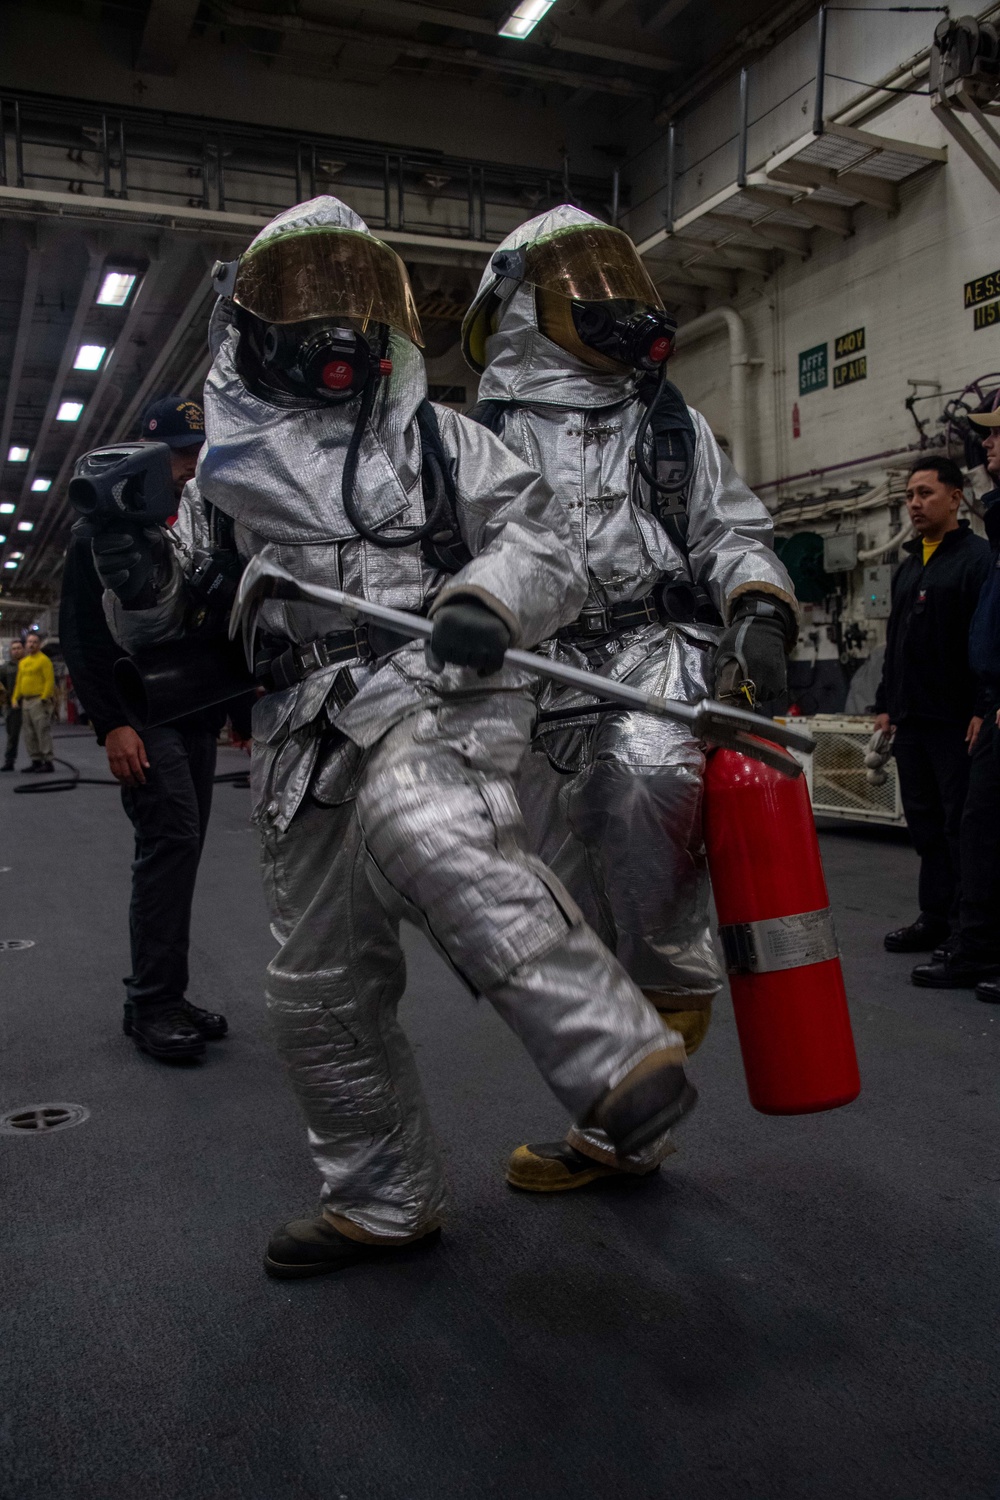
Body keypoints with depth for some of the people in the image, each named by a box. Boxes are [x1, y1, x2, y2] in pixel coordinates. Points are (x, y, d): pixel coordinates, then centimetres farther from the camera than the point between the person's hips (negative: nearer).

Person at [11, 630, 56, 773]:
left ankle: (47, 761, -7)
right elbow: (19, 682, 22)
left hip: (39, 701, -8)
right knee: (30, 734, 10)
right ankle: (36, 761, 16)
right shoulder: (23, 662, 18)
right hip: (26, 701, 8)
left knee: (43, 731, -9)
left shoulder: (43, 660, -6)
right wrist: (15, 698, 13)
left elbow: (49, 680, -13)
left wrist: (44, 698, -18)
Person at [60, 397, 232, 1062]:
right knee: (172, 837, -17)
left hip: (198, 718, 6)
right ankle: (152, 1003, -9)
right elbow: (80, 635, -6)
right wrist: (110, 724, -15)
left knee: (179, 848, 6)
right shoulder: (105, 527, 1)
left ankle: (163, 998, 13)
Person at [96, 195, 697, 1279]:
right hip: (308, 737, 5)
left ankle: (618, 1054, -33)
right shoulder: (228, 469, 19)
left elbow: (541, 542, 4)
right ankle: (384, 1202, 28)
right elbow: (154, 627, 20)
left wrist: (485, 602, -16)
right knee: (319, 990, 8)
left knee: (415, 823, -39)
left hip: (433, 690, -4)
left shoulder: (436, 437, 12)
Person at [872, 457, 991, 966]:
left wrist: (984, 709, -20)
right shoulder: (909, 565, 19)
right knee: (924, 823, 12)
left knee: (961, 826, -3)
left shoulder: (978, 557, -6)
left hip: (955, 721, -8)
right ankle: (935, 919, 21)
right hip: (911, 721, 8)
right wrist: (886, 704, 19)